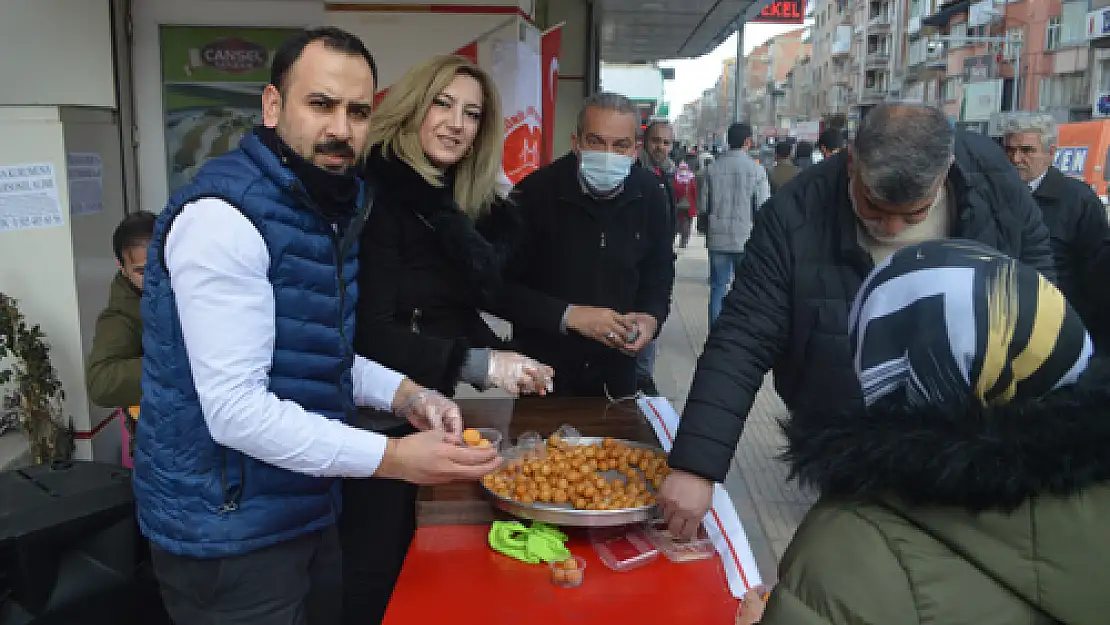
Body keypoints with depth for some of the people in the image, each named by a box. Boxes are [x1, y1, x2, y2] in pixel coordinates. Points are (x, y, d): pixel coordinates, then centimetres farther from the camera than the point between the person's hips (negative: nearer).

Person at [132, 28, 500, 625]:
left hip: (306, 506, 9)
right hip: (227, 530, -8)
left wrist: (406, 395, -2)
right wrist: (393, 457, -27)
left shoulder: (331, 209, 7)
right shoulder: (224, 215, -22)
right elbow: (235, 409, -27)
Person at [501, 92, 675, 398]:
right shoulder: (535, 191, -19)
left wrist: (652, 317, -12)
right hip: (543, 364, -4)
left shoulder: (650, 194, -6)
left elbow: (659, 271, 7)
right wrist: (568, 315, -28)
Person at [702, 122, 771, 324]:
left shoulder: (713, 168, -2)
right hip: (747, 239, -2)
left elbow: (704, 206, 2)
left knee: (717, 288, 10)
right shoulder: (756, 170, -8)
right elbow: (763, 208, -8)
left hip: (718, 239, 2)